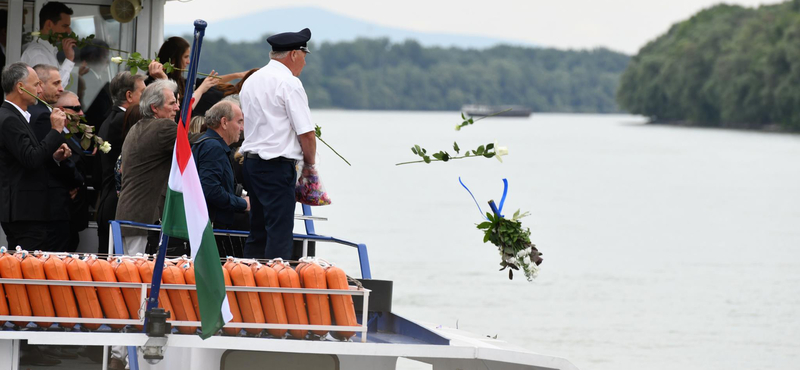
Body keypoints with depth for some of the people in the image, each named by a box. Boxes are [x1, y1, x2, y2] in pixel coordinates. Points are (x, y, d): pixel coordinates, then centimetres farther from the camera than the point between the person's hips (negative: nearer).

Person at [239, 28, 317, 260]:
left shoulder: (251, 81, 16)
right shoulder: (289, 83, -11)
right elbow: (306, 134, -14)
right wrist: (309, 164, 4)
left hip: (251, 160, 8)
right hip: (278, 166, -8)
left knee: (258, 232, 12)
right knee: (279, 235, -9)